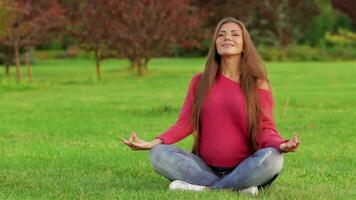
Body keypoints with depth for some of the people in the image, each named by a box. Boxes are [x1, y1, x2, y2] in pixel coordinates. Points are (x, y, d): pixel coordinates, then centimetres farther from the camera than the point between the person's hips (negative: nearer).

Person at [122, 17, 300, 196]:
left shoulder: (258, 84, 2)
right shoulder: (200, 81, 10)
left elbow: (265, 128, -5)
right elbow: (185, 123, 3)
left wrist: (280, 145, -29)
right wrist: (154, 142, -15)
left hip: (244, 168, -2)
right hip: (205, 167, 3)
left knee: (272, 157, -35)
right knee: (159, 154, -23)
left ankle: (205, 188, -25)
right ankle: (237, 187, -26)